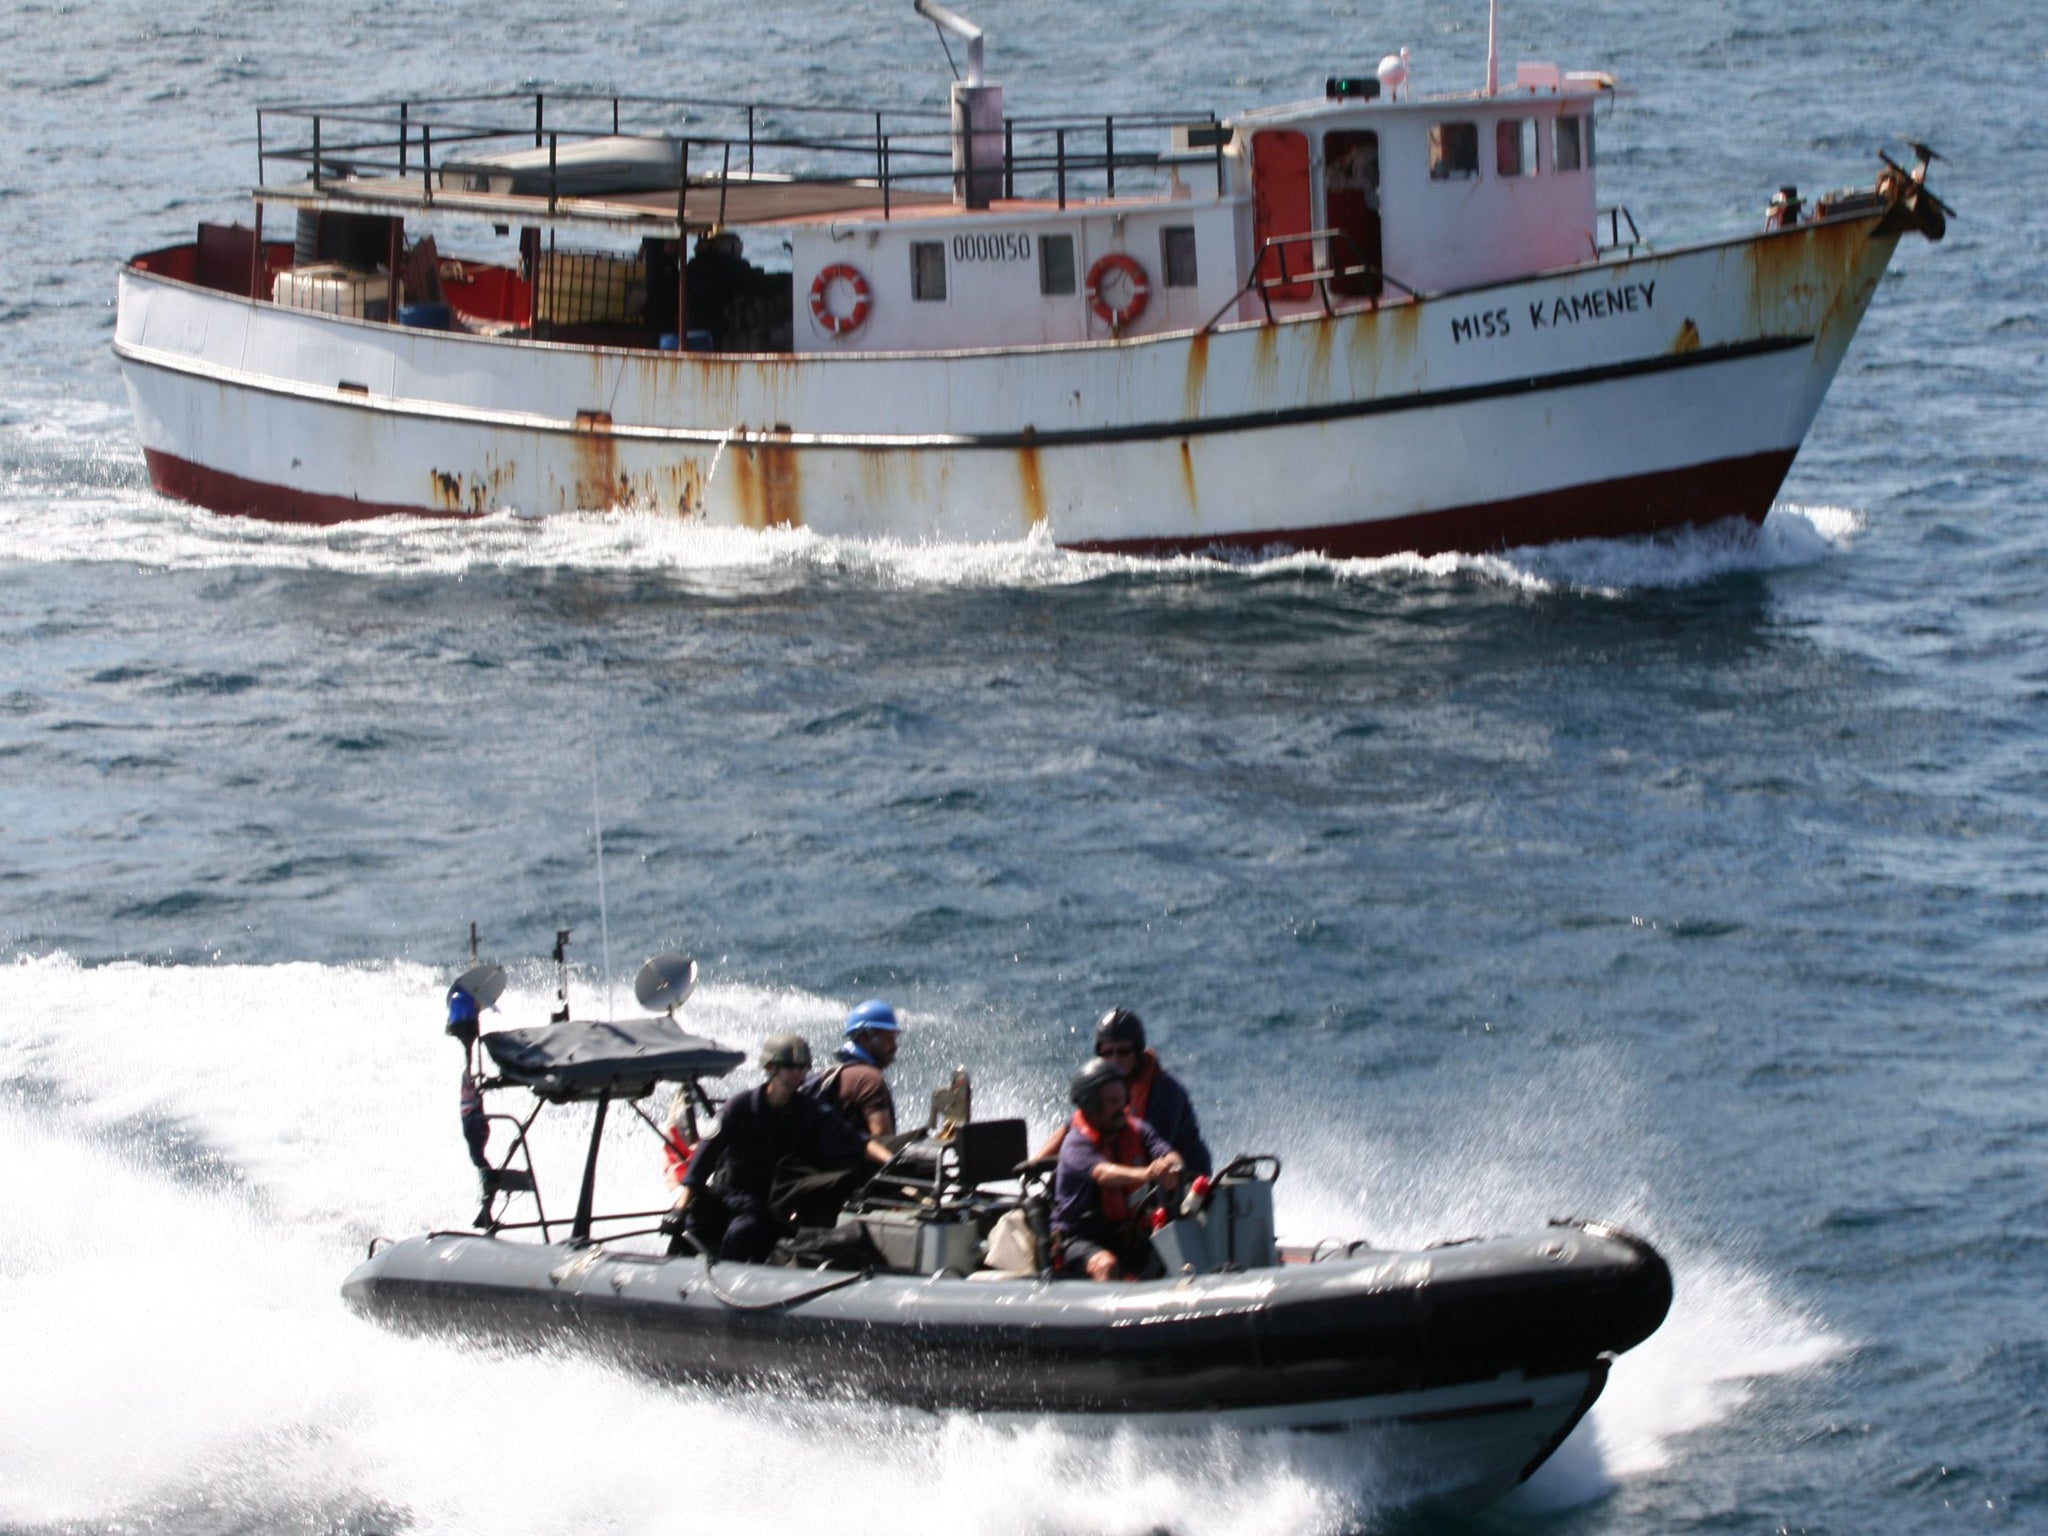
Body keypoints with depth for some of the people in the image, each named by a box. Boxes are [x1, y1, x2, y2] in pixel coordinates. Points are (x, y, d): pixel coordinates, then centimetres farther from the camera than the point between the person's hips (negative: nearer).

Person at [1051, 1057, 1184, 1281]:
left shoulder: (1136, 1130, 6)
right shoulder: (1077, 1143, -12)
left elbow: (1167, 1154, -10)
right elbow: (1103, 1173, -32)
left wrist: (1169, 1167, -36)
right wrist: (1144, 1174, -51)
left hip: (1128, 1236, 5)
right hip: (1081, 1238, -5)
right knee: (1106, 1265, -36)